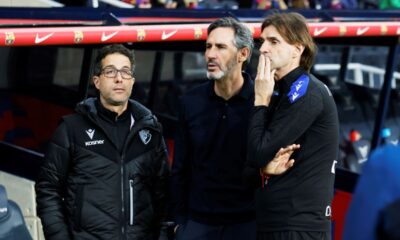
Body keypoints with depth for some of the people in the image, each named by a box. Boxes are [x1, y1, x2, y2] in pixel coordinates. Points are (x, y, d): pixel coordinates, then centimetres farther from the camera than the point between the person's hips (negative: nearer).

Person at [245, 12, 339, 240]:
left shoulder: (306, 92, -13)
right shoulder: (284, 92, 15)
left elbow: (257, 155, -16)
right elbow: (254, 161, 14)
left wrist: (261, 100, -7)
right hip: (275, 221, 9)